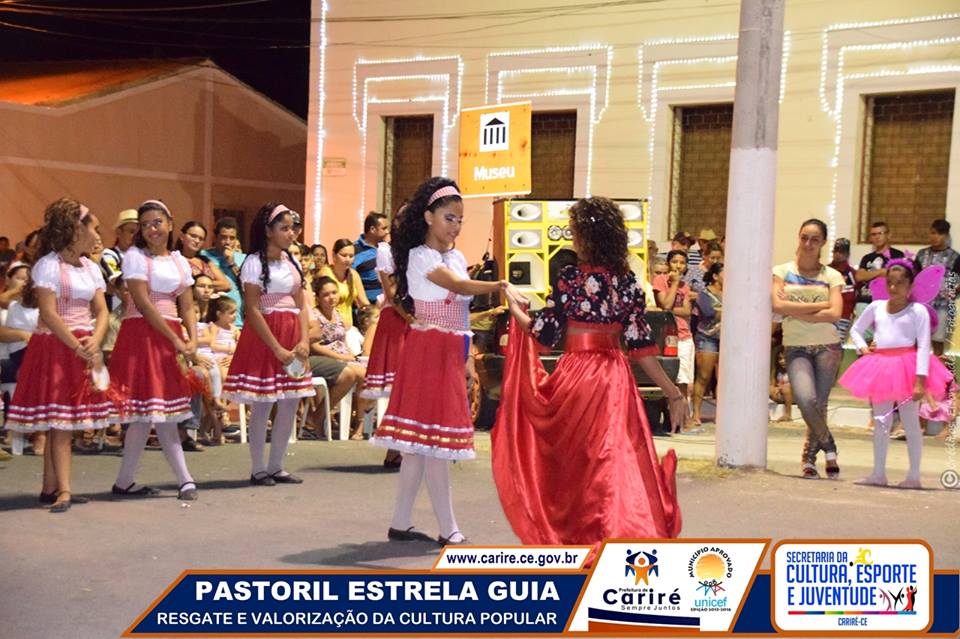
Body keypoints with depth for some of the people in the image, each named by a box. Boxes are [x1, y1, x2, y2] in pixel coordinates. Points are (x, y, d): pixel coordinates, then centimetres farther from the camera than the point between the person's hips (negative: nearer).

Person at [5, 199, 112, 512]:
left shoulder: (91, 268, 12)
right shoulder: (48, 265, -9)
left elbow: (101, 311, 7)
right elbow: (48, 314, -16)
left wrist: (94, 342, -12)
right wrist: (79, 348, -19)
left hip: (86, 348, 6)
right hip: (56, 346, -6)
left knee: (65, 422, 6)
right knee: (60, 421, -8)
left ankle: (50, 488, 12)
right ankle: (63, 491, -9)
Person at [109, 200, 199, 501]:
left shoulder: (179, 261, 13)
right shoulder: (135, 256, -4)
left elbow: (187, 308, 10)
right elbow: (144, 303, -13)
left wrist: (192, 340, -8)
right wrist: (176, 340, -15)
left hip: (171, 337, 5)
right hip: (143, 334, -5)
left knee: (165, 410, 7)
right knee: (148, 410, -7)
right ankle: (124, 482, 3)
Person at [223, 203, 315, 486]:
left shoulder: (291, 262, 13)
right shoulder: (255, 262, -7)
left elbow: (302, 305, 11)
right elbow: (252, 310, -12)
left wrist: (304, 341, -4)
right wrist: (278, 349, -16)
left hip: (292, 336, 7)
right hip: (264, 335, -7)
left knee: (291, 404, 6)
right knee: (262, 405, -2)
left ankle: (276, 467, 16)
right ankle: (258, 469, 8)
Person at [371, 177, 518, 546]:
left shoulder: (456, 257, 16)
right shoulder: (421, 257, -10)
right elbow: (460, 286, -25)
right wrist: (501, 286, -39)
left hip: (451, 351, 9)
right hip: (429, 349, -9)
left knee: (420, 442, 10)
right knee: (433, 437, -5)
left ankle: (401, 523, 15)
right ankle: (448, 529, -1)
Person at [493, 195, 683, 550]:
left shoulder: (571, 277, -11)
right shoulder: (628, 281, 2)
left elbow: (545, 333, -7)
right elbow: (640, 344, 0)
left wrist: (516, 311, 10)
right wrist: (673, 392, 5)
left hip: (577, 376, -4)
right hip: (616, 378, 4)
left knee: (575, 461, 8)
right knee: (619, 458, 10)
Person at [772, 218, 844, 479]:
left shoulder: (831, 276, 6)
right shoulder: (782, 271, 6)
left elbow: (835, 314, -8)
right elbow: (778, 305, -10)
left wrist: (797, 313, -11)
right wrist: (820, 305, -8)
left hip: (827, 346, 1)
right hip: (796, 347, -1)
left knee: (819, 404, -1)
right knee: (806, 400, -19)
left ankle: (809, 457, 22)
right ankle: (828, 445, 8)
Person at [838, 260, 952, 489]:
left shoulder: (917, 310, -6)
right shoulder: (876, 307, 9)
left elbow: (924, 346, -12)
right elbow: (855, 330, 23)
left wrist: (920, 380, -20)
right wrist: (863, 347, 2)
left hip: (906, 368, -5)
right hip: (880, 366, 5)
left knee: (911, 422, 2)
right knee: (880, 423, 11)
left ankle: (914, 476, 9)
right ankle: (878, 473, 20)